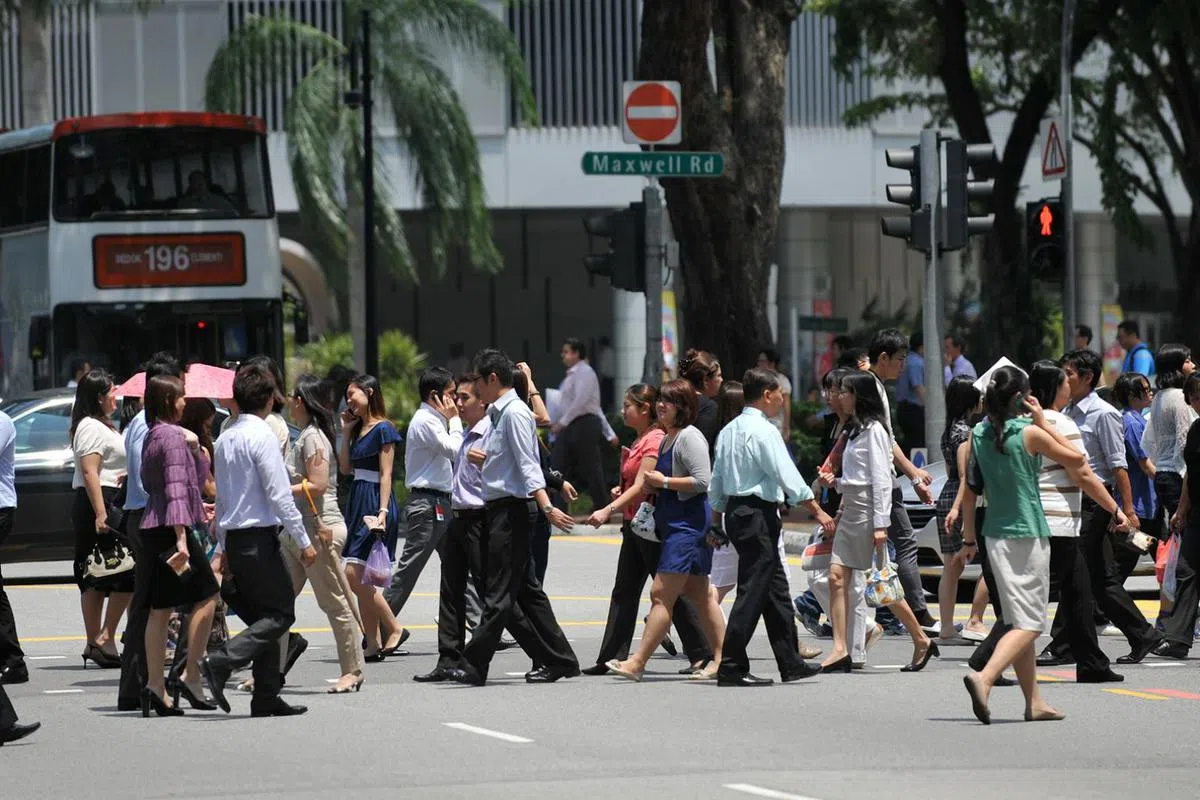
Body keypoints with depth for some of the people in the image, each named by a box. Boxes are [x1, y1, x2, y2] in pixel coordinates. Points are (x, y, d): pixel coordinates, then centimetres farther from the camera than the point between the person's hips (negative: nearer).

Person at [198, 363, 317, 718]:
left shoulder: (225, 438, 12)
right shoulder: (262, 436, -13)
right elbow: (279, 495, -16)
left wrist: (224, 546, 24)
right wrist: (303, 541, -10)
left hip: (235, 539, 8)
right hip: (259, 537, -8)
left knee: (262, 616, 12)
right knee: (280, 614, -4)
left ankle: (267, 698, 10)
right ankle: (220, 662, -20)